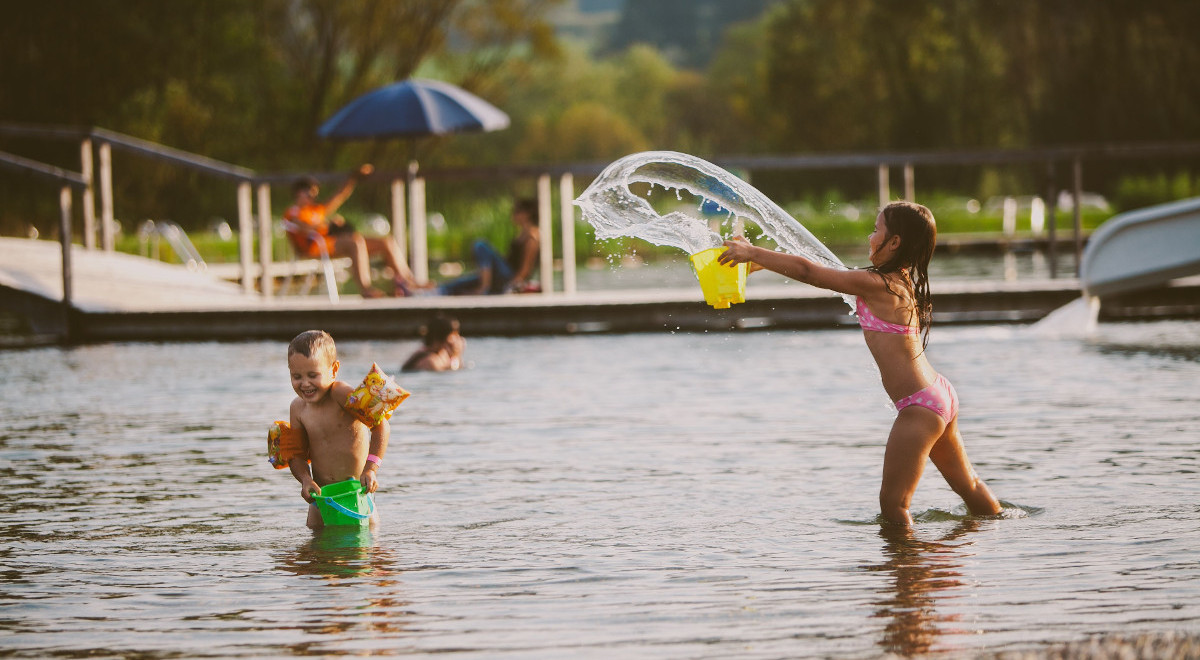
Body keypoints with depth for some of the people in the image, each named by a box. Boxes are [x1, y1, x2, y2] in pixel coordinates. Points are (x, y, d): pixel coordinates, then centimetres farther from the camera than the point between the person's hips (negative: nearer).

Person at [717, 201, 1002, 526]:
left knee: (892, 502, -4)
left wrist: (751, 253, -6)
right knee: (966, 484, 25)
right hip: (941, 397, 10)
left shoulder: (876, 284, -16)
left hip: (919, 408, -10)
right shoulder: (902, 282, 11)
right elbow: (822, 272, 15)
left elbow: (808, 271, -16)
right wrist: (762, 260, 14)